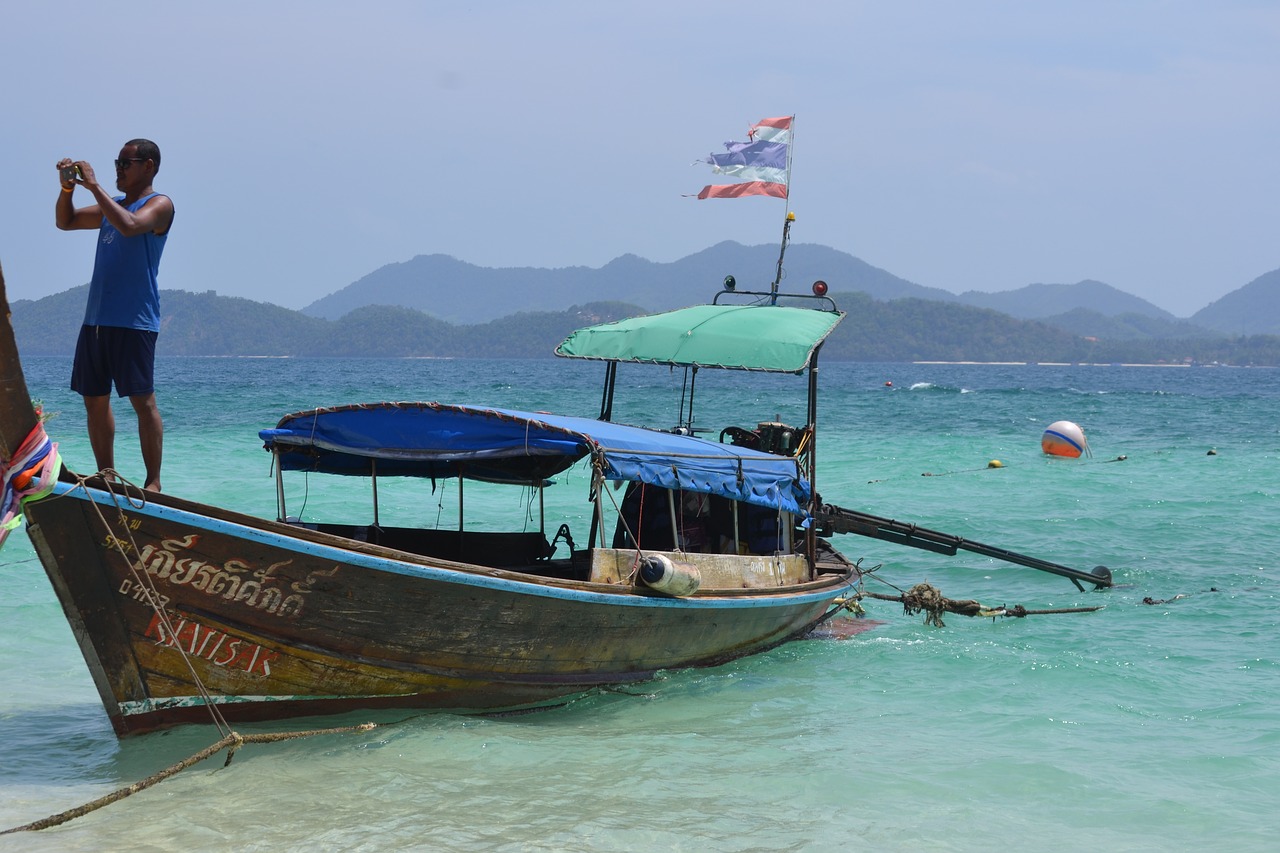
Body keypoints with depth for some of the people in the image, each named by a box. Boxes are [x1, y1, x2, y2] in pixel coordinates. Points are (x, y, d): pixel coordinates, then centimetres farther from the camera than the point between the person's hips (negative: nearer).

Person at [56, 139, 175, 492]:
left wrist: (94, 185, -18)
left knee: (143, 400, -9)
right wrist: (67, 187, 5)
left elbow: (129, 225, -22)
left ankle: (153, 481, -7)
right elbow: (65, 222, 23)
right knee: (94, 399, 7)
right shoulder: (112, 206, 20)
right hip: (96, 318, 8)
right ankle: (106, 475, 14)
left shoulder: (159, 205, -2)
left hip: (134, 321, -8)